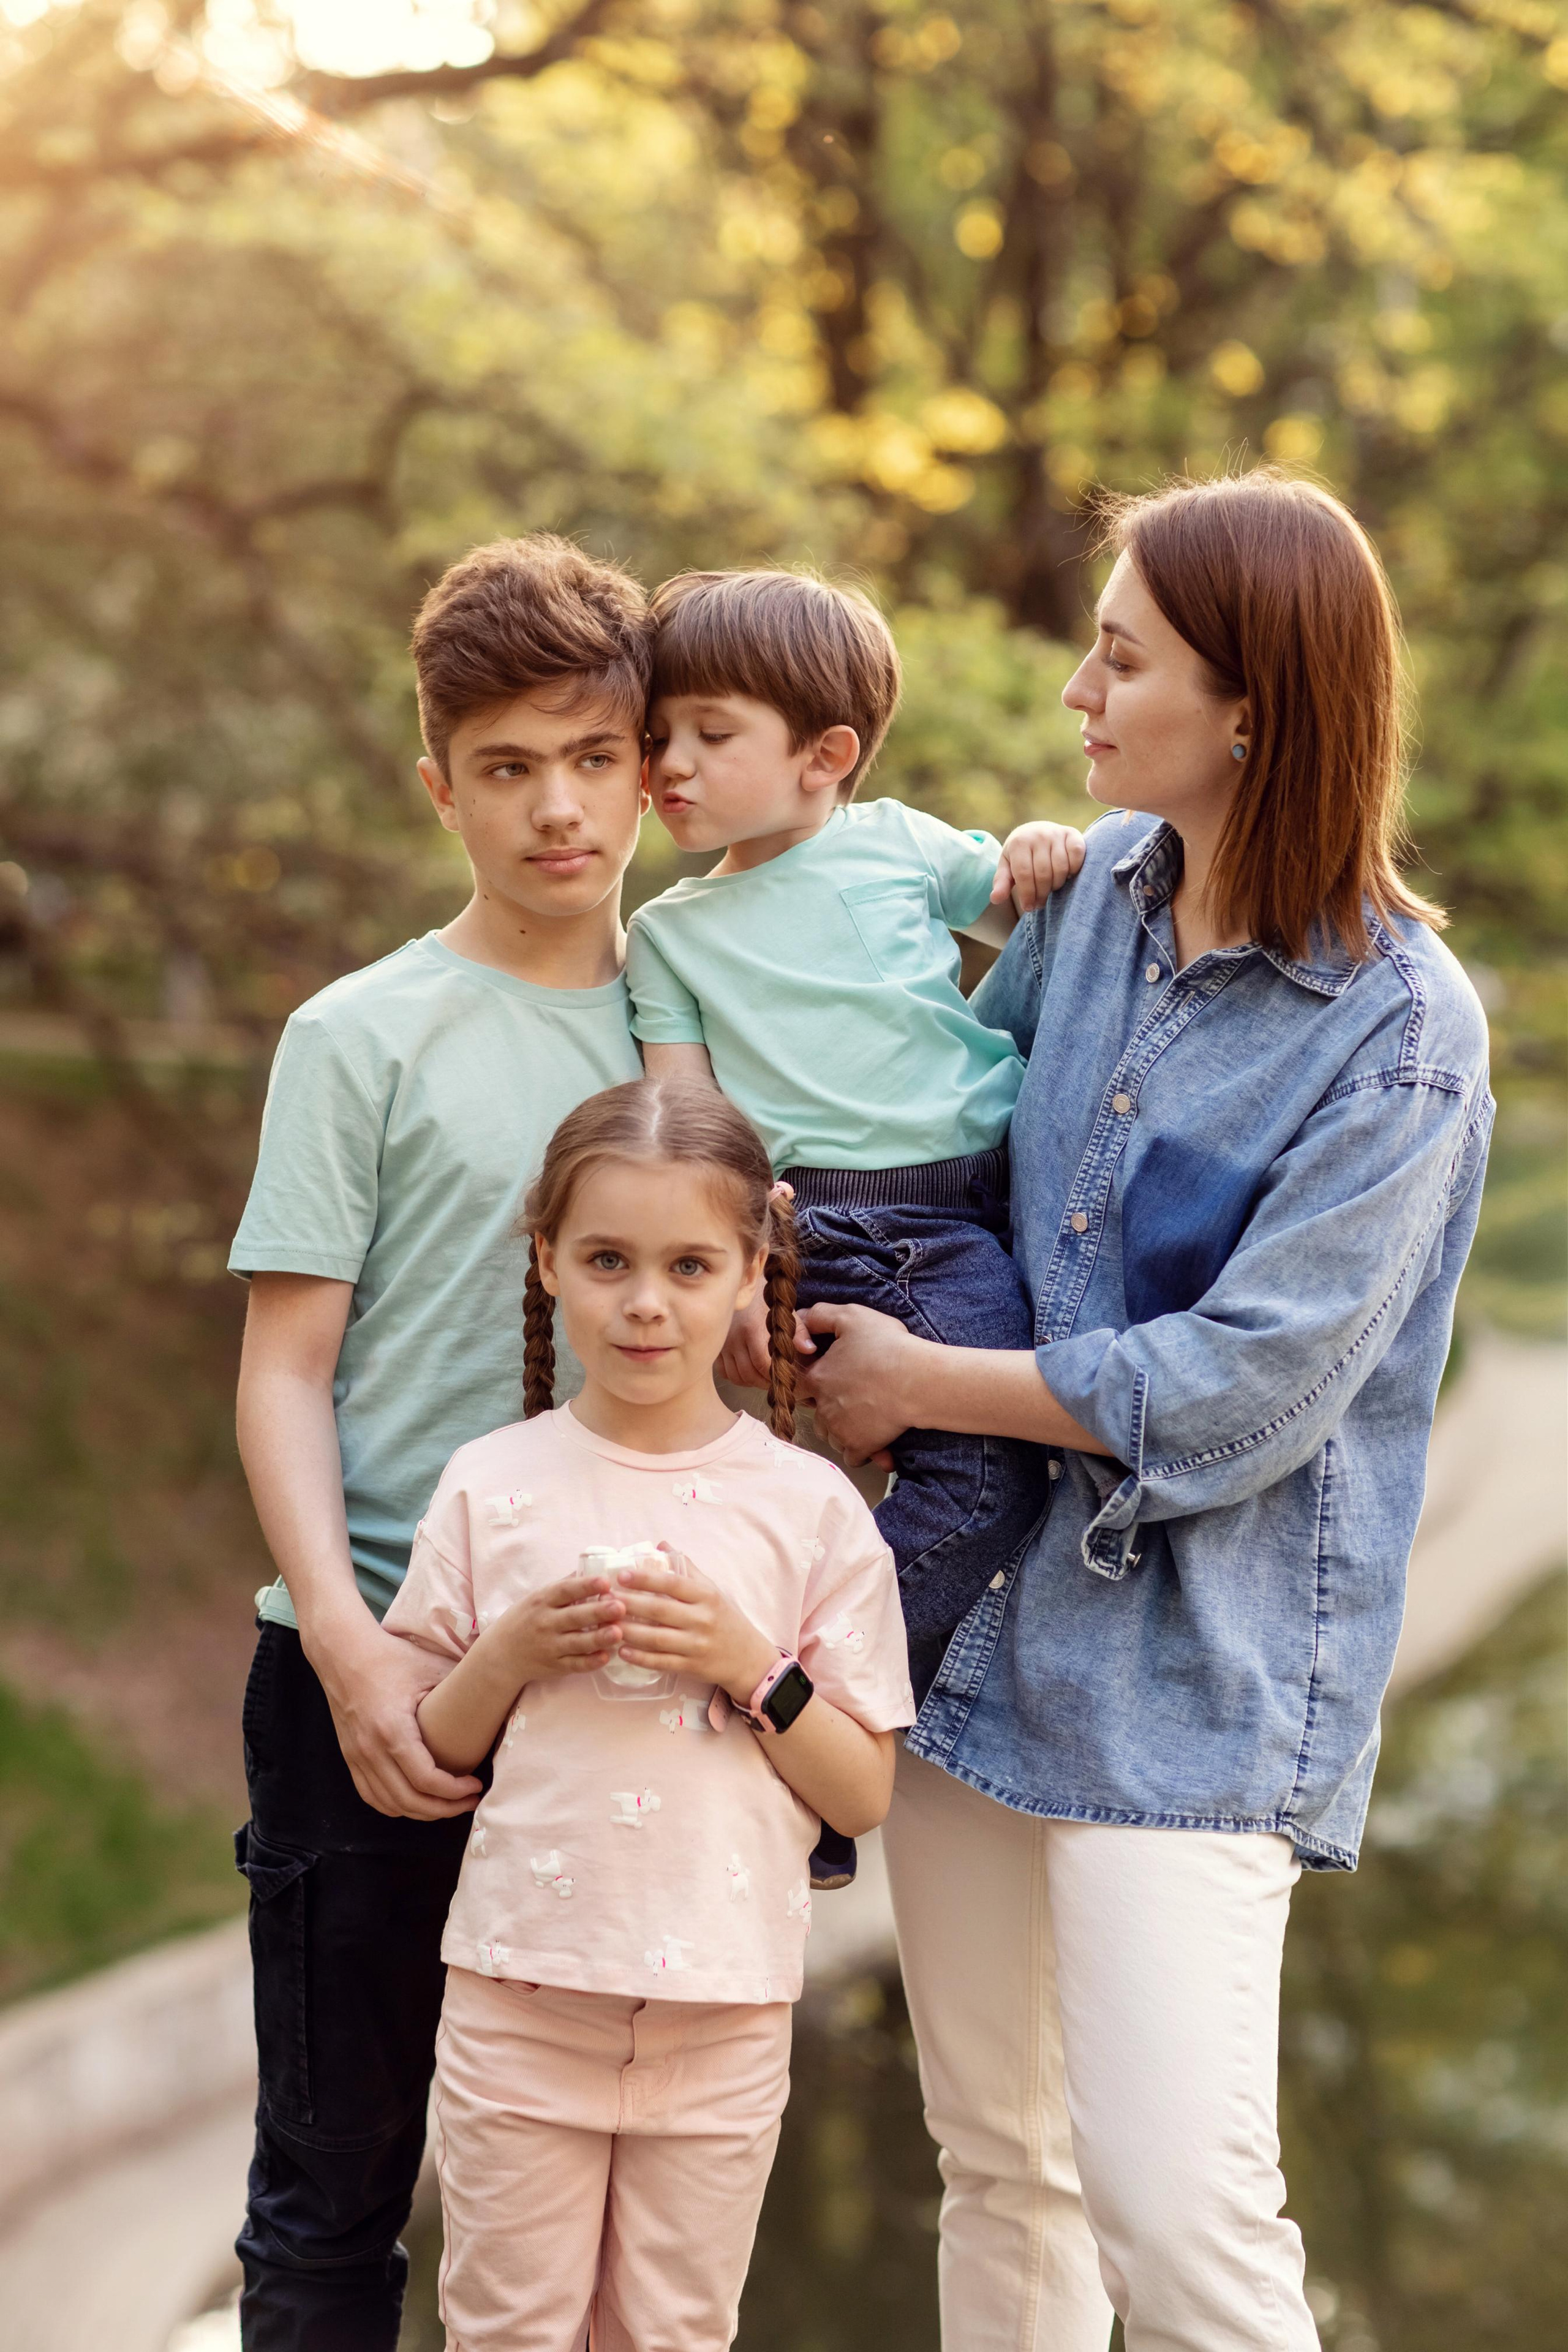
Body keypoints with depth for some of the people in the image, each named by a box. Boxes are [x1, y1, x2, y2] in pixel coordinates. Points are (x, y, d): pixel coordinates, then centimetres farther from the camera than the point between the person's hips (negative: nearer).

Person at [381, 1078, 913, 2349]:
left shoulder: (810, 1506, -1)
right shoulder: (493, 1487, 1)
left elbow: (864, 1793, 0)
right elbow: (425, 1753, 5)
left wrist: (750, 1664, -14)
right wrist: (511, 1655, -12)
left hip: (724, 2009, 0)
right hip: (520, 1996, 0)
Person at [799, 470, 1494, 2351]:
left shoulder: (1400, 1030, -16)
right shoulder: (1101, 889, 5)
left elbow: (1241, 1392, -18)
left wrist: (922, 1384, -10)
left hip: (1194, 1679, -7)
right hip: (986, 1612, 7)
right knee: (995, 2159, 16)